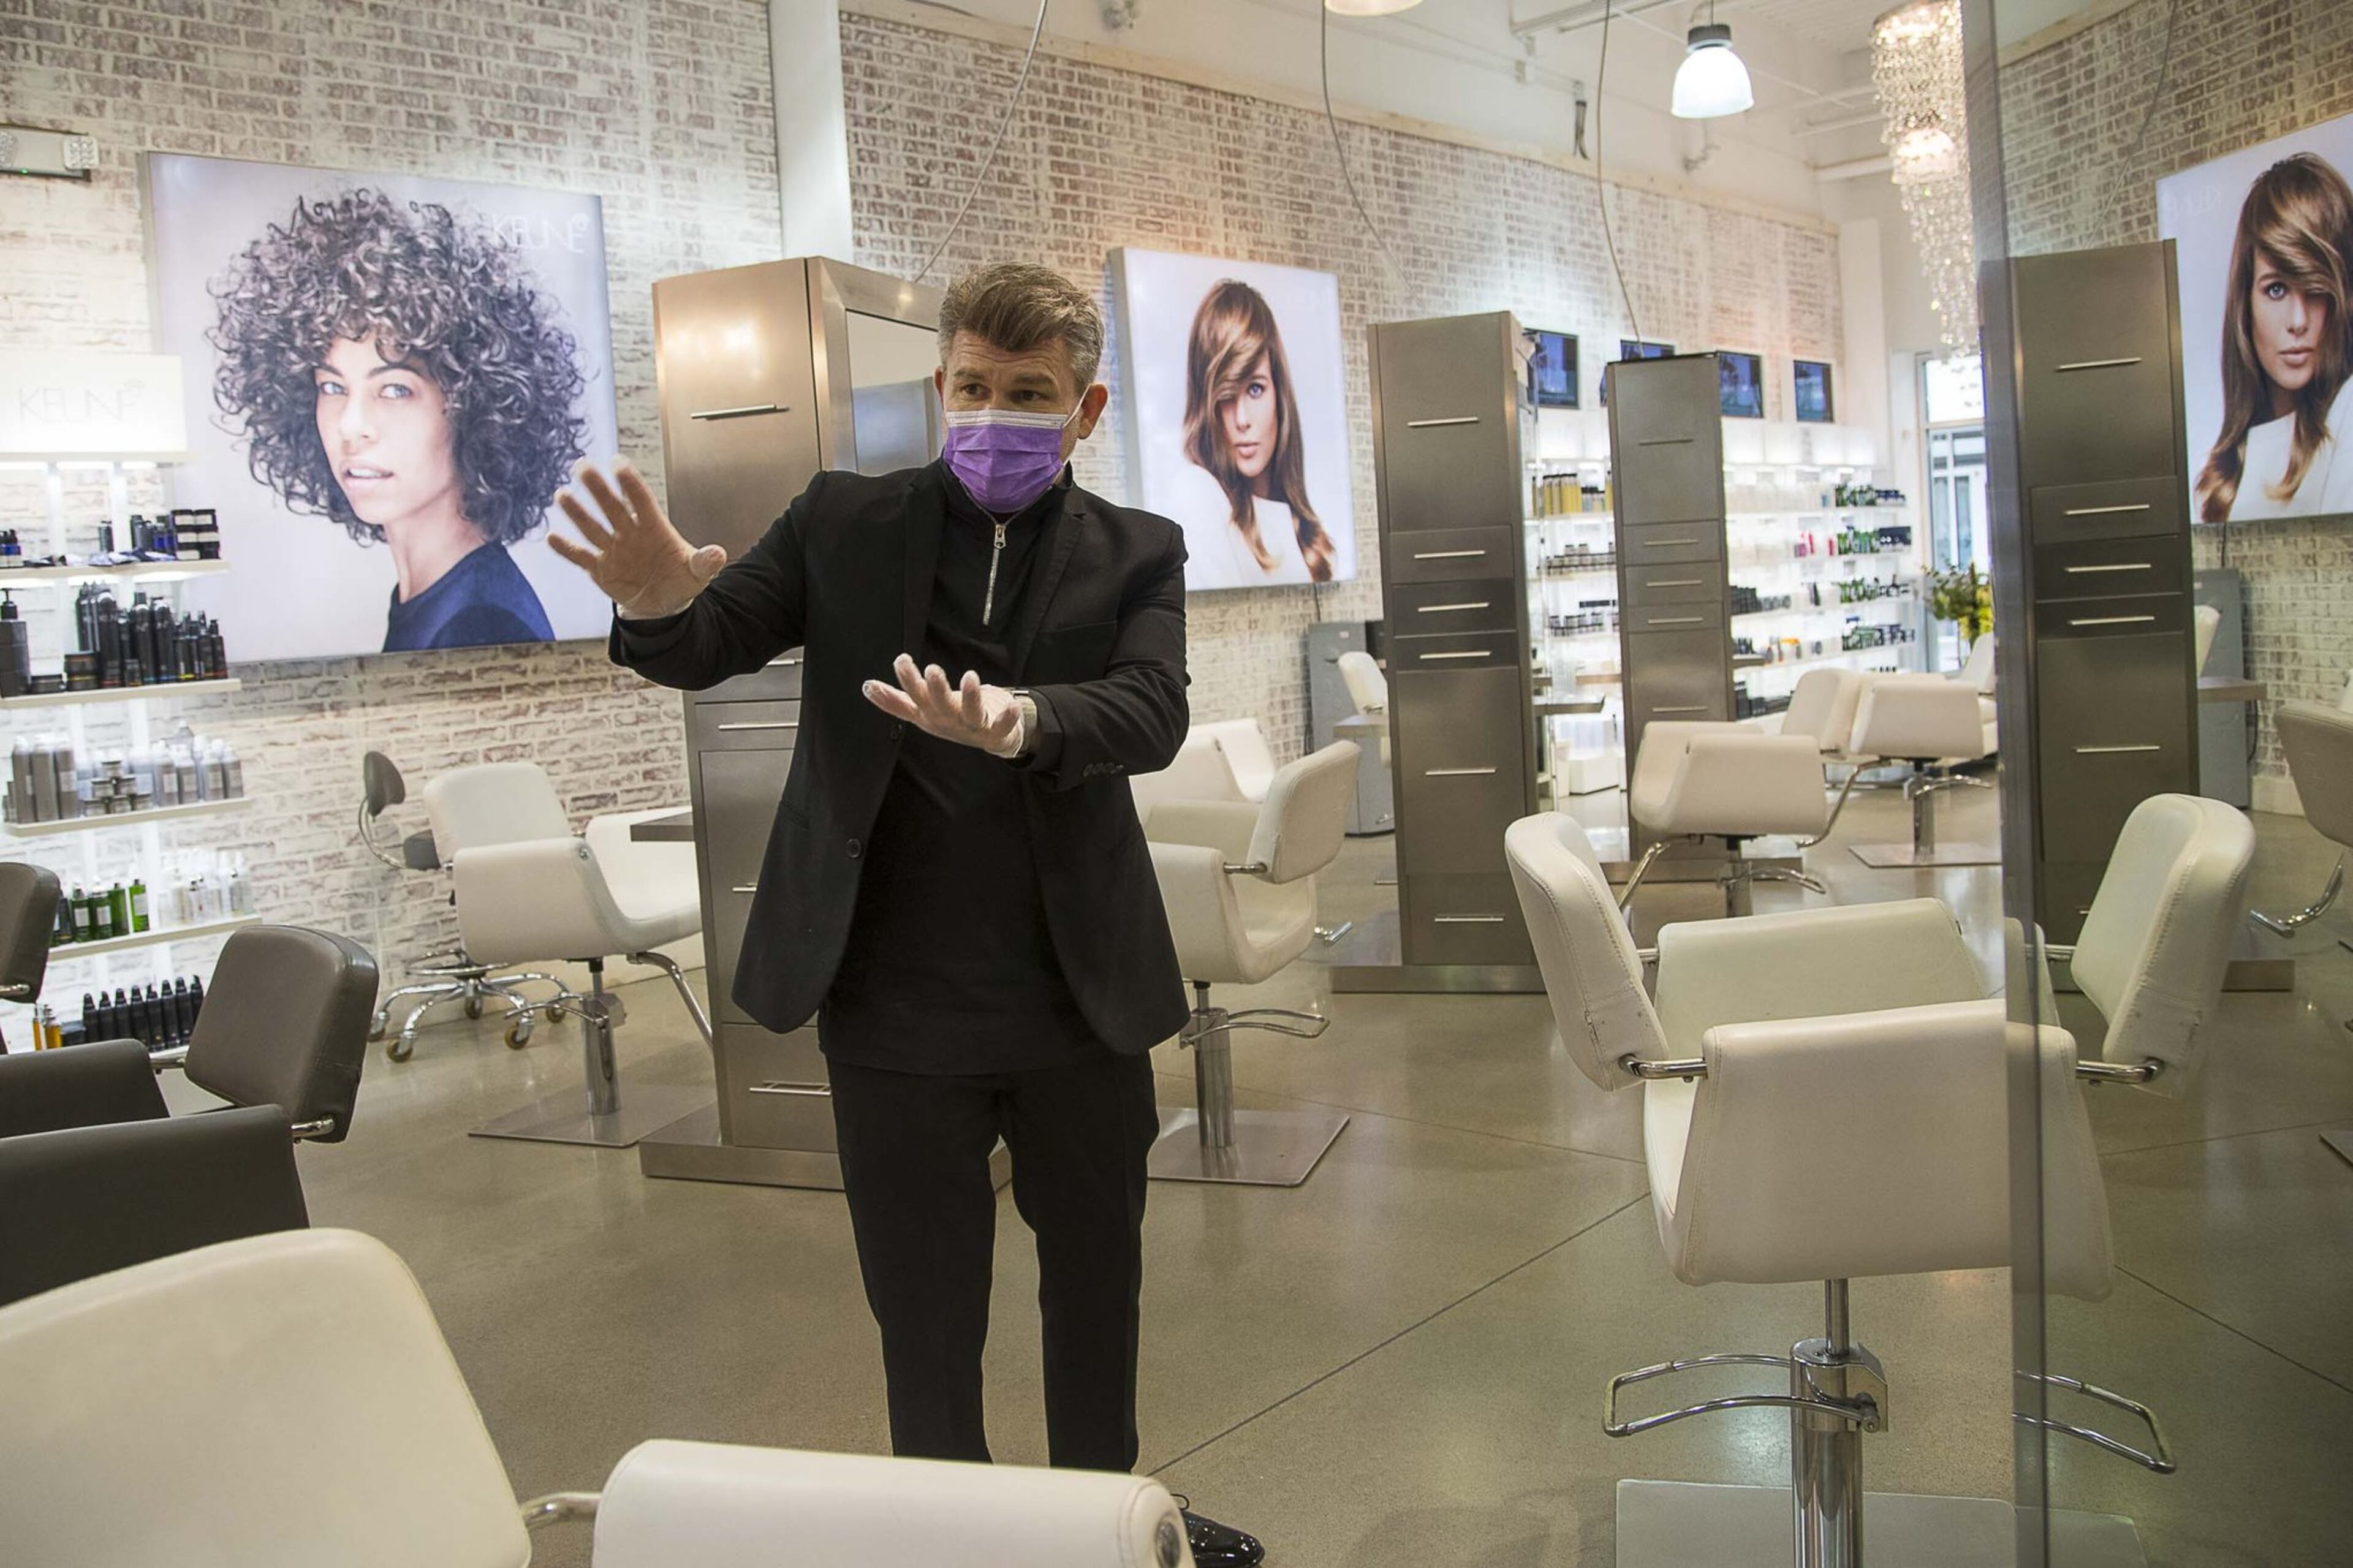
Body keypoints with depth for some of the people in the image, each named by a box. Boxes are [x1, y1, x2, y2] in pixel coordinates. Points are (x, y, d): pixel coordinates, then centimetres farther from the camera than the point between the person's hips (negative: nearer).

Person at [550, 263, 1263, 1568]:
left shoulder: (1135, 553, 1)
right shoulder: (845, 521, 2)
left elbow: (1153, 711, -16)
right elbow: (714, 643, -8)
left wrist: (1019, 720, -37)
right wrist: (659, 605, -32)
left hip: (1082, 999, 2)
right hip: (898, 1005, -1)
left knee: (1097, 1277, 20)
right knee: (926, 1313, 10)